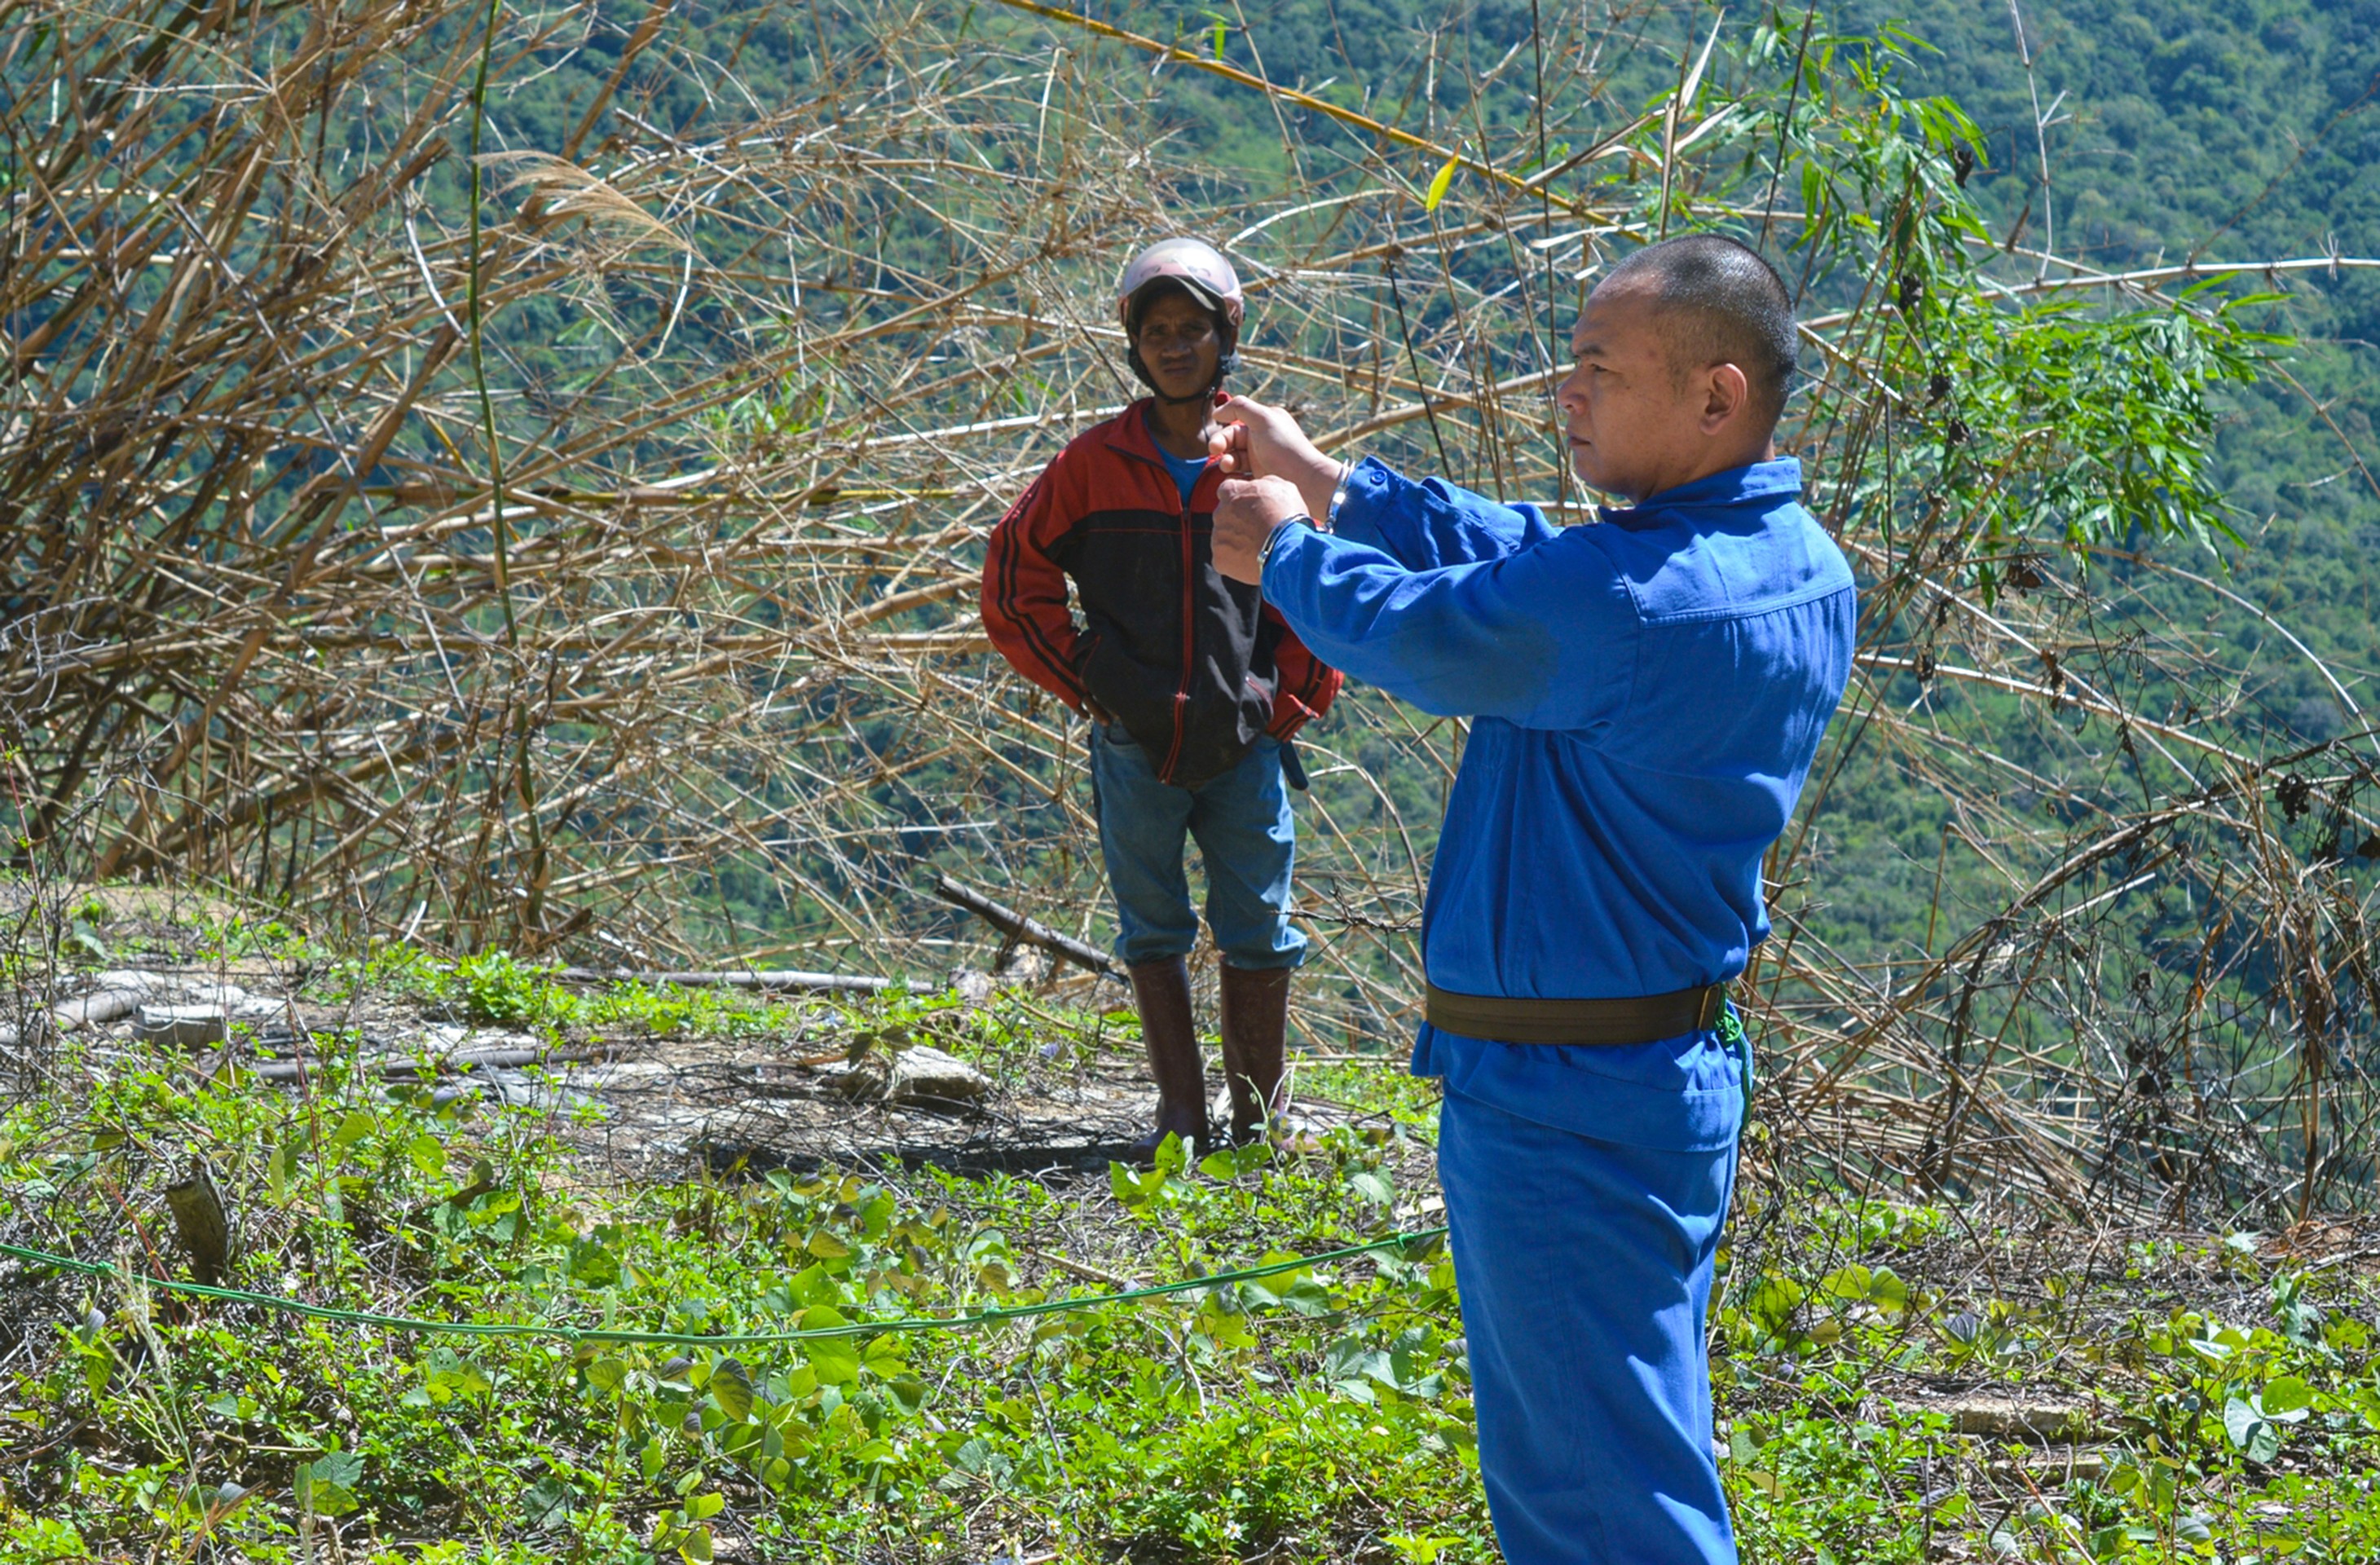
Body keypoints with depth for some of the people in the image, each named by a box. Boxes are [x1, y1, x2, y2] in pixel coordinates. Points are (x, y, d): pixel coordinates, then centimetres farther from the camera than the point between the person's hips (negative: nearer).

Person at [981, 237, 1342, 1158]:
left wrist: (1287, 700, 2)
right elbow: (1013, 584, 7)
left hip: (1244, 744, 0)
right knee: (1152, 932, 3)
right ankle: (1180, 1115, 8)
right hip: (1134, 746, 0)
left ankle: (1259, 1114, 15)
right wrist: (1090, 685, 1)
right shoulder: (1095, 465, 2)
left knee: (1257, 932, 4)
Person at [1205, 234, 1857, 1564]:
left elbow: (1419, 629, -11)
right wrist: (1330, 485, 11)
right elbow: (1521, 561, 13)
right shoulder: (1798, 564, 3)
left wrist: (1288, 553, 9)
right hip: (1682, 1066, 10)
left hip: (1561, 1107, -10)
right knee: (1612, 1457, 21)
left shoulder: (1635, 602, -27)